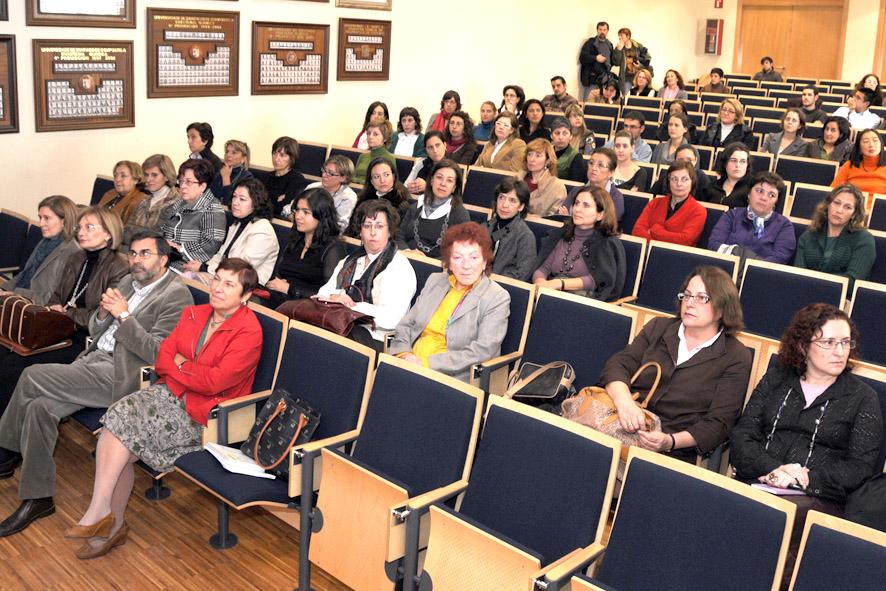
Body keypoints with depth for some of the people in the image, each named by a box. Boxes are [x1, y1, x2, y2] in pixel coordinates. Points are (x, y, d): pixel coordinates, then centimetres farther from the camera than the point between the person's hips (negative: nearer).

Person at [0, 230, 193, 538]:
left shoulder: (176, 295, -9)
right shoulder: (128, 281, 18)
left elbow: (157, 353, -17)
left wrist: (124, 315, -18)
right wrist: (104, 312, -1)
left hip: (118, 377, -8)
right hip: (94, 360, 8)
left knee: (31, 377, -17)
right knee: (39, 407, -12)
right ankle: (38, 498, 3)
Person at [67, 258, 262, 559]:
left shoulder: (248, 331, -12)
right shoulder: (194, 314, 11)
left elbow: (214, 382, -19)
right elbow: (162, 359, 6)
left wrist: (179, 364, -4)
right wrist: (193, 372, -12)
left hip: (203, 413, -6)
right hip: (170, 393, 7)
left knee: (122, 427, -21)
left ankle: (98, 514, -9)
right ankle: (112, 523, -10)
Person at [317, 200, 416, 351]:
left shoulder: (400, 266, -3)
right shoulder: (350, 261, 23)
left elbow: (391, 318, -16)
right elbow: (324, 292, 14)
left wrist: (352, 305, -12)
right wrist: (334, 298, -9)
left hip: (374, 338, -6)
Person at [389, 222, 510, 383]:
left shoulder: (498, 298, -3)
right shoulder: (435, 281, 16)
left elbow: (483, 351, -13)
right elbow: (406, 324, 17)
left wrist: (428, 363, -18)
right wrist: (404, 354, -5)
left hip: (453, 378, -6)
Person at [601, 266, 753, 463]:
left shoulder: (736, 358, 5)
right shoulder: (658, 327, 17)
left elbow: (718, 423, -2)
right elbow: (619, 365, 6)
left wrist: (670, 441, -20)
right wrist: (624, 401, -17)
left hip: (674, 452, -3)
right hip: (623, 426, 3)